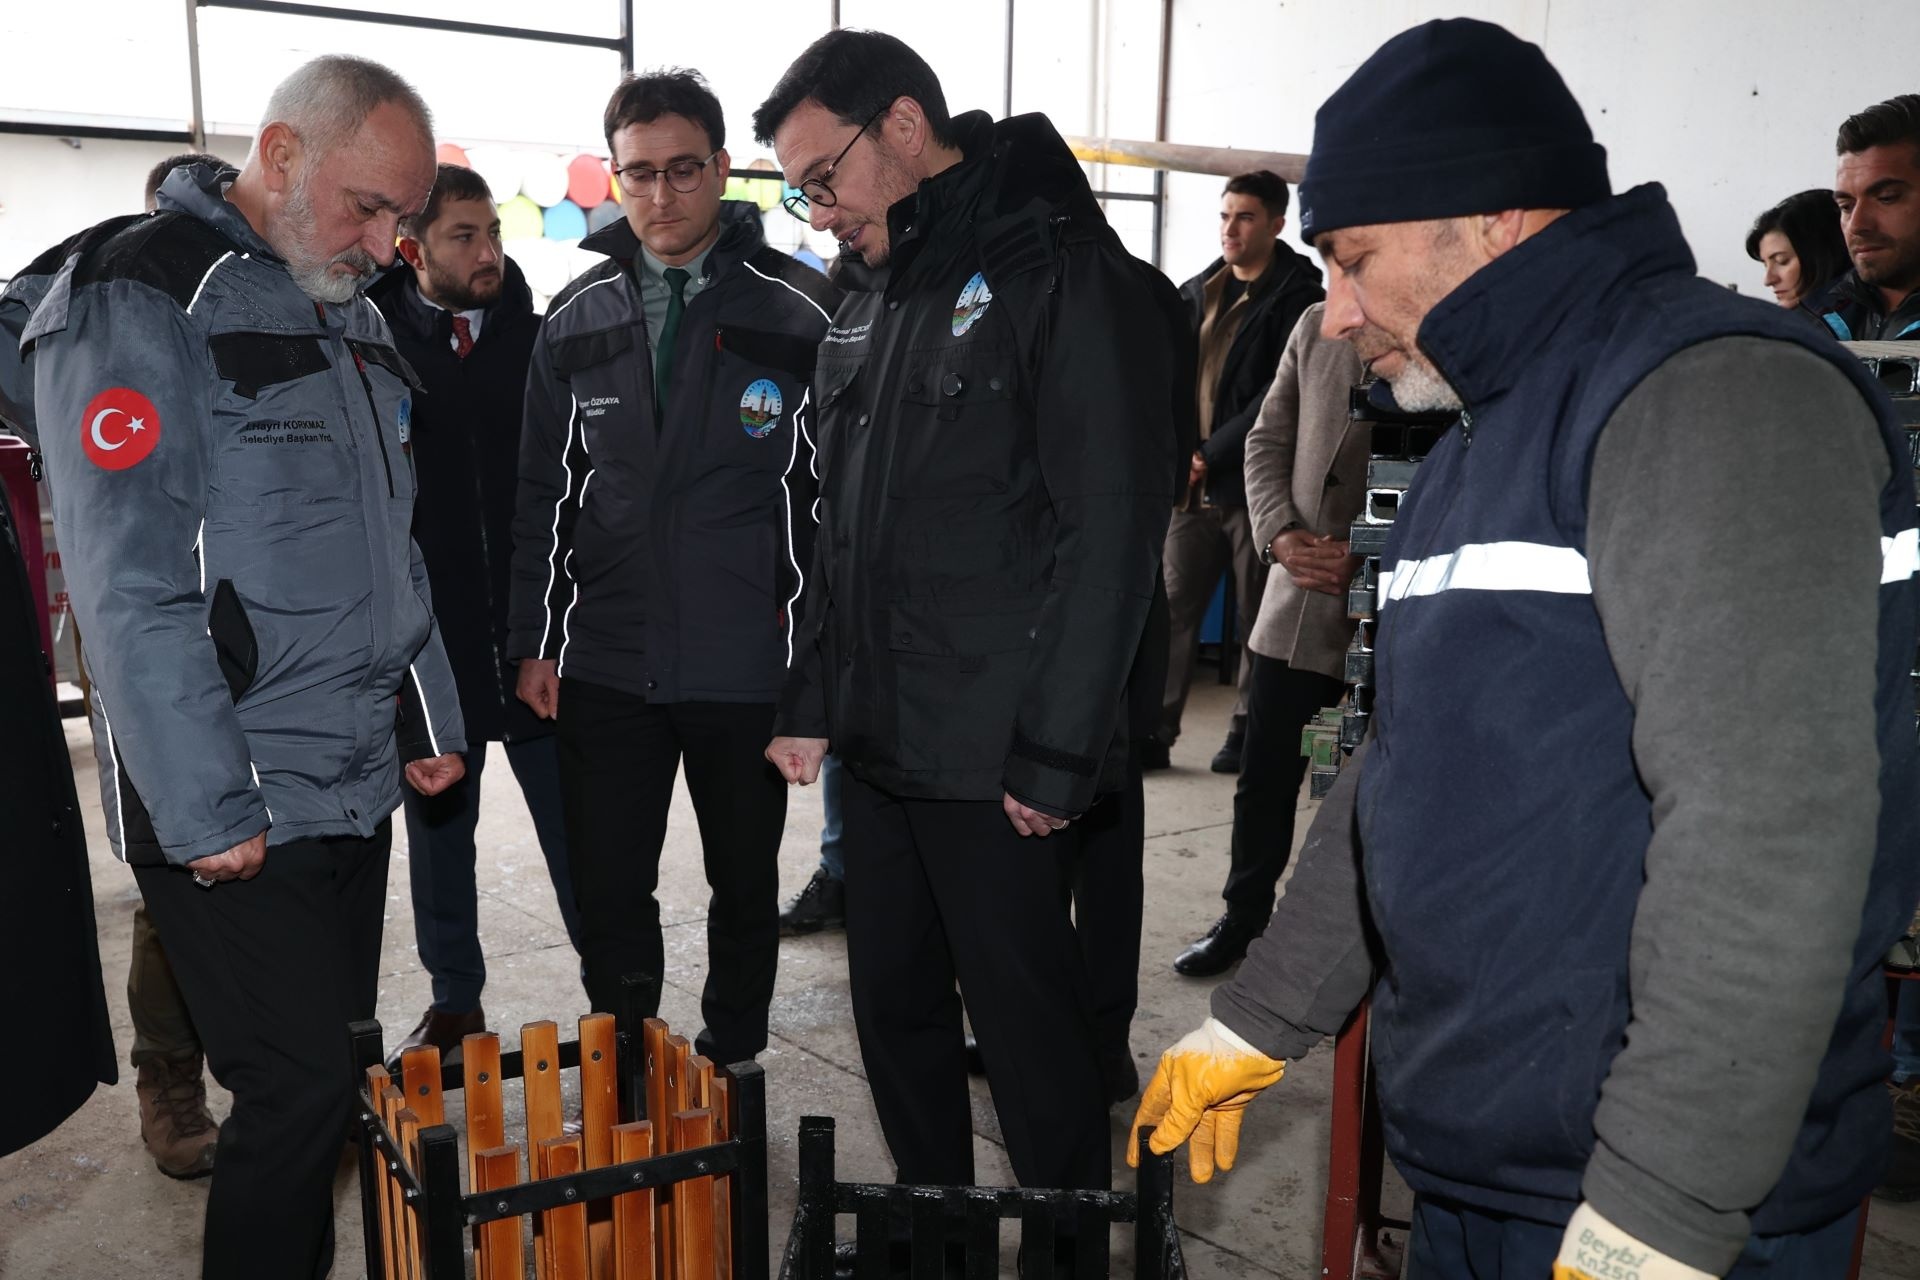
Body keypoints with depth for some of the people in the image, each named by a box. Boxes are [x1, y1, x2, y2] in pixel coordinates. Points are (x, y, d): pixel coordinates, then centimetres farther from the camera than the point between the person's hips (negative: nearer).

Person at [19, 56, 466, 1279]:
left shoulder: (350, 312, 13)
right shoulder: (139, 298, -12)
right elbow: (132, 590, -18)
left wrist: (432, 715, 14)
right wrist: (208, 813, -18)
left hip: (360, 783, 8)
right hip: (235, 809, -8)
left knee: (327, 1080, 16)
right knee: (302, 1087, -3)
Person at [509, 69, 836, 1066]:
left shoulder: (799, 312, -6)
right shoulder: (576, 320, 6)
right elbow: (544, 494, 10)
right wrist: (534, 643, 5)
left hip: (749, 672, -2)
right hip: (604, 669, 3)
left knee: (745, 890, 14)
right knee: (607, 899, 11)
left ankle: (728, 1074, 34)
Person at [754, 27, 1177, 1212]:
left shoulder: (1069, 274, -10)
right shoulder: (875, 309, 15)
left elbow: (1113, 532, -15)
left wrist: (1055, 756, -17)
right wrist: (814, 703, 14)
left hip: (998, 761, -8)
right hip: (881, 746, 8)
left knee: (1030, 1022, 3)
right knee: (894, 1005, 16)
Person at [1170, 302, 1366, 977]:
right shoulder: (1315, 325, 8)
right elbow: (1268, 440, 12)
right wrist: (1279, 533, -4)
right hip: (1295, 607, 4)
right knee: (1264, 782, 12)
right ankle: (1243, 917, 31)